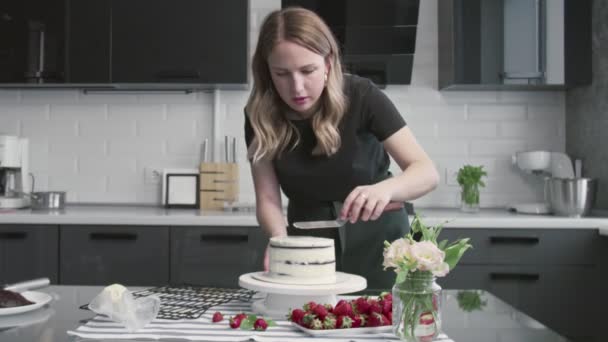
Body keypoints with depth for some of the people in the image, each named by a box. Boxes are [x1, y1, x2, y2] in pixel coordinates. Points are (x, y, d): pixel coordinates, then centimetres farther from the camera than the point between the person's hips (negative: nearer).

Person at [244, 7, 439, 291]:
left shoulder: (361, 97, -23)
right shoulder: (260, 116, -16)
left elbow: (427, 172, -23)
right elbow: (268, 199, -13)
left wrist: (385, 189, -44)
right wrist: (280, 239, -34)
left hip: (374, 239, -1)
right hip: (308, 243, 2)